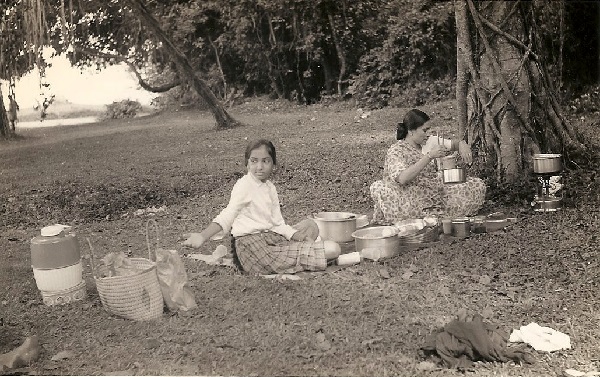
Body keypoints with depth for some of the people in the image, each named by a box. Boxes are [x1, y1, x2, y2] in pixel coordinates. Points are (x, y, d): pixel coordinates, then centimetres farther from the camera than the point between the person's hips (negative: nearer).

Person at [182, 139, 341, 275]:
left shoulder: (270, 187, 15)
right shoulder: (244, 185, -10)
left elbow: (277, 223, 11)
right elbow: (228, 215, -20)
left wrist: (296, 236, -5)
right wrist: (202, 236, -35)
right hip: (250, 242, -9)